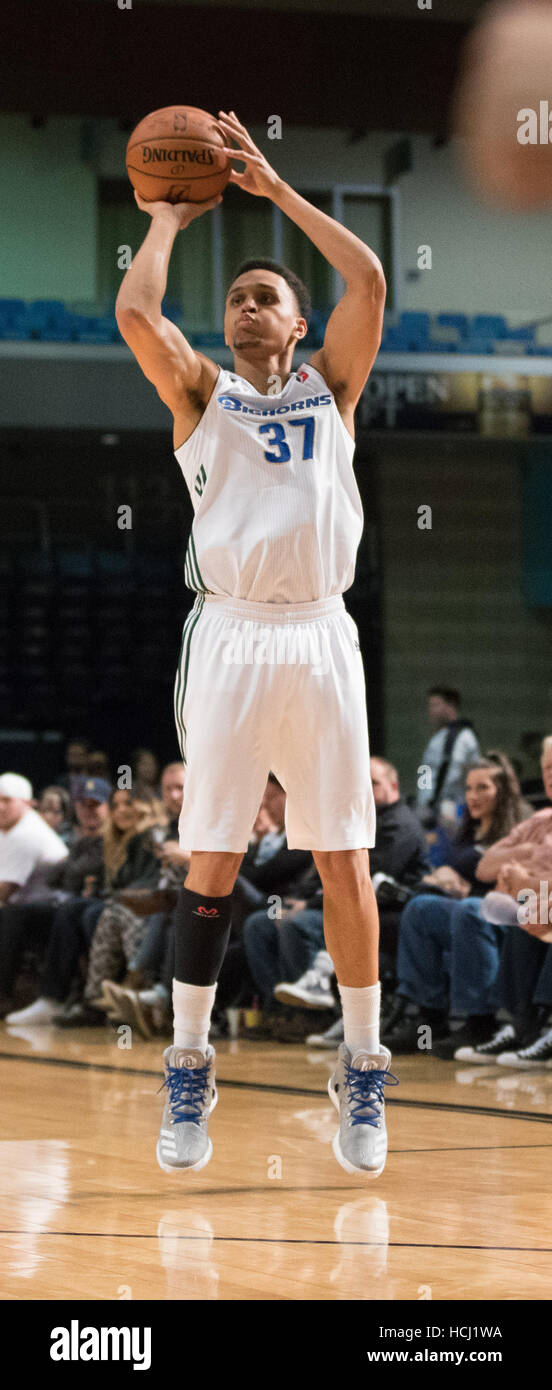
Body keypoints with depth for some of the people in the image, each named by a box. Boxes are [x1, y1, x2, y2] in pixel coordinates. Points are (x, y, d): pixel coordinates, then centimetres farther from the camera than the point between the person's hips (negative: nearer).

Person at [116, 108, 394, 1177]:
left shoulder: (331, 386, 14)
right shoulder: (200, 393, 11)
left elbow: (368, 282, -1)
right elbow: (135, 311, -6)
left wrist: (277, 189, 4)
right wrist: (168, 217, 8)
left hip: (320, 637, 1)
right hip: (230, 637, -1)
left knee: (344, 861, 1)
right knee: (211, 864, 1)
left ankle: (362, 1072, 9)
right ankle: (188, 1071, 10)